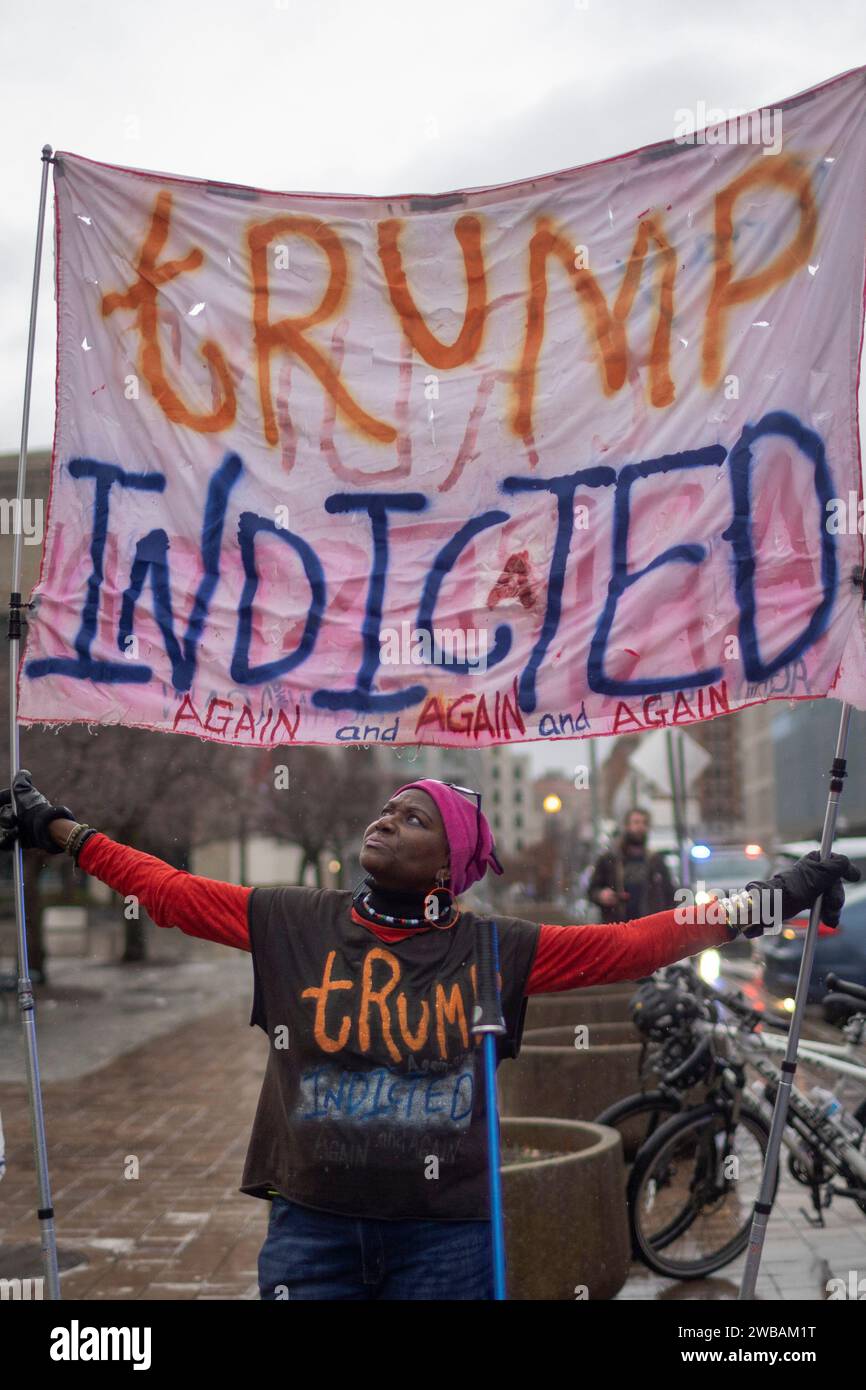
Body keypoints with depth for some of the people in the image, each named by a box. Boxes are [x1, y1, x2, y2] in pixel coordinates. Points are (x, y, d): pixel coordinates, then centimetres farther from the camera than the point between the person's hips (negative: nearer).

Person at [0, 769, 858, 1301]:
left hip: (446, 1233, 0)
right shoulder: (295, 924, 2)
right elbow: (171, 892, 6)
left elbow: (625, 945, -4)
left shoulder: (495, 950, -1)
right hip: (312, 1227, 1)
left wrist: (761, 906, -8)